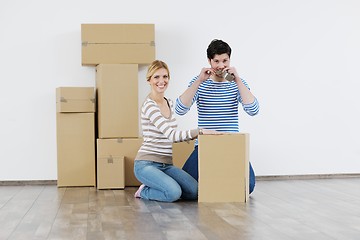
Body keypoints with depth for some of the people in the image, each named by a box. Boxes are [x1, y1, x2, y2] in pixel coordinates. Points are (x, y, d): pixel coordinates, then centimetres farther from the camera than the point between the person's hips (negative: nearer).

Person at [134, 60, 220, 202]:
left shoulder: (169, 103, 13)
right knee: (174, 193, -31)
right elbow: (171, 134, -24)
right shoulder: (149, 106, -14)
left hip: (166, 164, 8)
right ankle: (144, 191, 1)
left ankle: (150, 187, 10)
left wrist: (192, 136, 7)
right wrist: (200, 131, -27)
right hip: (146, 164, -8)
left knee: (195, 192, -13)